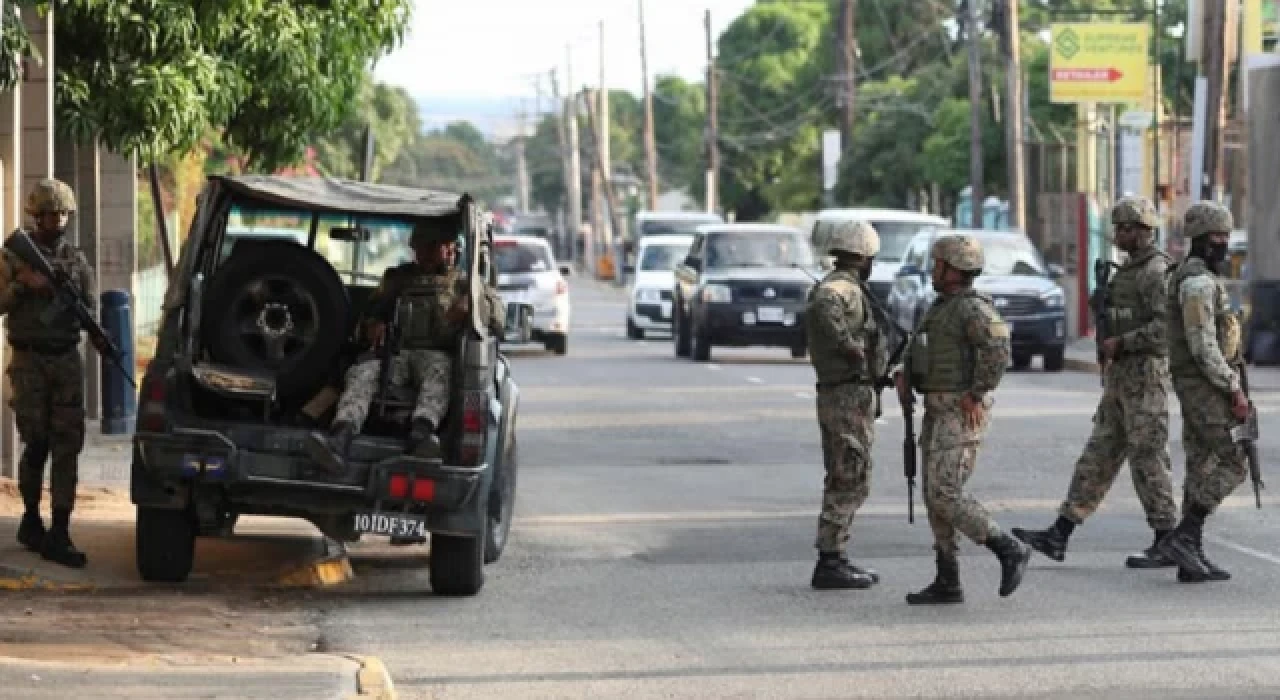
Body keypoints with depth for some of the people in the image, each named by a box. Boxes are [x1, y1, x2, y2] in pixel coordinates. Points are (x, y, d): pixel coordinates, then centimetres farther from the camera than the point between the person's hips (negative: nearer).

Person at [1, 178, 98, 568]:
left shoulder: (76, 260, 10)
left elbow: (91, 309, 9)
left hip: (67, 360, 3)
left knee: (68, 446, -2)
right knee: (37, 444, -4)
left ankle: (59, 535, -2)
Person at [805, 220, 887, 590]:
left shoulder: (832, 288, 15)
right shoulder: (845, 287, -15)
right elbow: (822, 307, -38)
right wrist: (851, 348, -30)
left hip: (832, 396, 10)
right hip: (851, 396, -10)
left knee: (843, 482, 14)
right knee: (851, 483, -6)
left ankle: (835, 561, 17)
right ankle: (829, 565, -6)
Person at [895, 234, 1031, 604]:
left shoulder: (973, 309, -15)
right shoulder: (941, 307, 17)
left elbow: (998, 351, -28)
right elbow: (920, 352, 24)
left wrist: (976, 394, -24)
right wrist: (903, 375, 4)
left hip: (962, 416, -10)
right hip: (937, 413, 10)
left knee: (946, 496, -14)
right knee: (936, 498, 7)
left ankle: (1010, 550, -4)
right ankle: (947, 584, 9)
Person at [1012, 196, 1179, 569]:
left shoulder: (1157, 272, -14)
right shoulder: (1130, 270, 17)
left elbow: (1165, 327, -24)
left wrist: (1119, 343, -20)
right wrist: (1111, 355, 17)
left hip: (1145, 377, -10)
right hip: (1120, 378, 10)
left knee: (1148, 458, -6)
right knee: (1098, 455, 7)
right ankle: (1058, 535, 6)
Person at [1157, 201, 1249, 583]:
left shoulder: (1198, 278, 17)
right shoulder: (1199, 281, -17)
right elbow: (1203, 346, -22)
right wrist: (1234, 390, -20)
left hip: (1198, 387, 10)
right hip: (1206, 385, -10)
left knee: (1202, 468, 8)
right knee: (1233, 464, -9)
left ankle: (1191, 559, 6)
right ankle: (1181, 537, -11)